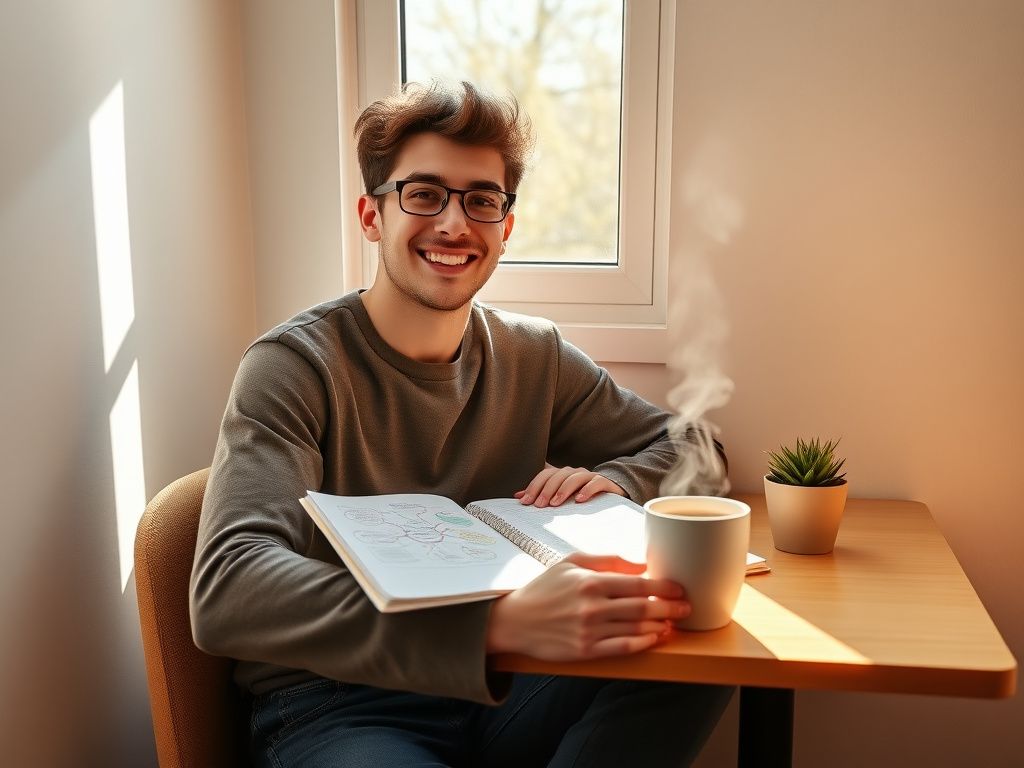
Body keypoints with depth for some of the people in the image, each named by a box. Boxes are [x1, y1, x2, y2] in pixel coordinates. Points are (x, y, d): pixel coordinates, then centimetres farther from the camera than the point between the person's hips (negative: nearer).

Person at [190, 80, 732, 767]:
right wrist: (502, 621, -40)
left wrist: (612, 483, -8)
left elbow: (685, 445, 17)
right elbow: (227, 592, -28)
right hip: (335, 708, -6)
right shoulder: (294, 367, -11)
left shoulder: (534, 356, 6)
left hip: (498, 688, 6)